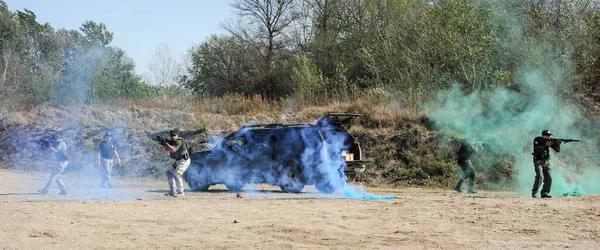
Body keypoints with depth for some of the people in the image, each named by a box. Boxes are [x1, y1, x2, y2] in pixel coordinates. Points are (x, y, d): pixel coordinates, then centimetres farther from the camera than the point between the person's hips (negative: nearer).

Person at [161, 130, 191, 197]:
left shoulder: (179, 141, -18)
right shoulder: (172, 142, 11)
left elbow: (173, 149, -30)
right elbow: (166, 149, 8)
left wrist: (166, 144, -35)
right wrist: (163, 144, -11)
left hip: (184, 161, -10)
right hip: (178, 161, 10)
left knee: (176, 175, -22)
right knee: (168, 173, 12)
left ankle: (180, 192, -21)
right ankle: (173, 191, 14)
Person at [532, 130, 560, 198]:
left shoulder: (549, 141, 4)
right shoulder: (537, 140, -8)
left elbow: (557, 150, 1)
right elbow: (537, 149, -24)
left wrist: (557, 144, -19)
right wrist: (546, 145, -31)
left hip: (546, 162, 5)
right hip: (538, 161, -5)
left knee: (548, 178, -2)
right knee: (539, 176, -22)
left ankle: (544, 193, 9)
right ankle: (534, 192, -14)